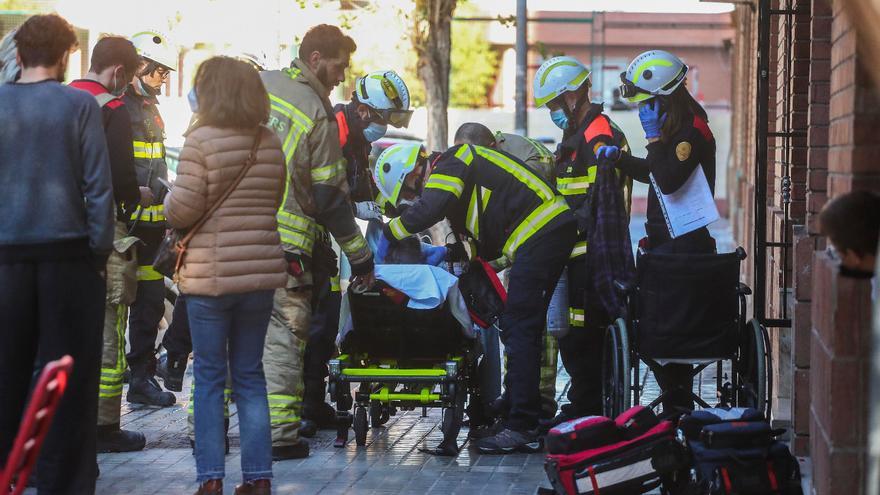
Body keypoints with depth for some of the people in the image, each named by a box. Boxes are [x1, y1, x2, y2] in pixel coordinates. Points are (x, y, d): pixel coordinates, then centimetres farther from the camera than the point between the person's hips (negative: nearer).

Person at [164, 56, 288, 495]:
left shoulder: (202, 140, -11)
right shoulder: (270, 143, 6)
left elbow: (182, 210, -14)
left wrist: (168, 200, 6)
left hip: (211, 274, -5)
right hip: (261, 271, 5)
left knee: (209, 377, 3)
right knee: (250, 375, 12)